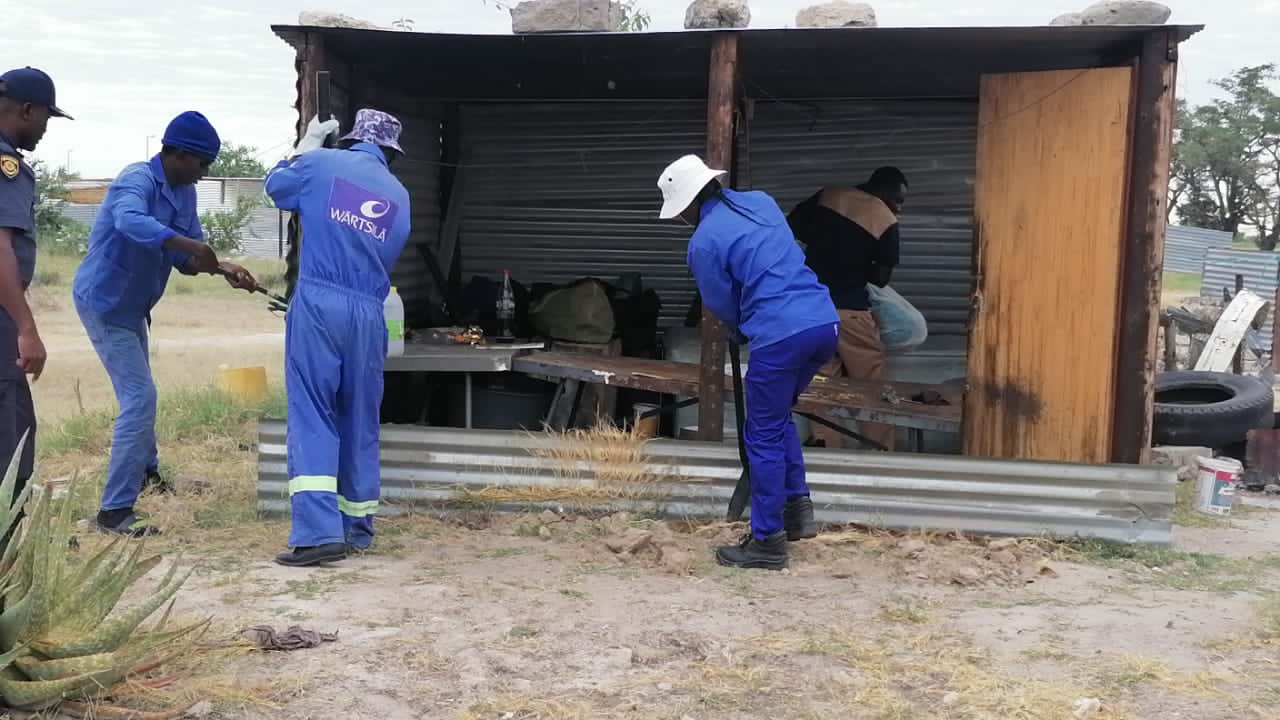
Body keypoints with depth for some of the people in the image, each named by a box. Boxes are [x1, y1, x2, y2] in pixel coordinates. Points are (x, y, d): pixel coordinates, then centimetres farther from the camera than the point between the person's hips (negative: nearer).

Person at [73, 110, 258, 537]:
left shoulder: (185, 193, 2)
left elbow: (187, 256, 1)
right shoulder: (137, 180, -23)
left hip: (132, 306, 9)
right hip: (104, 303, -9)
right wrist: (187, 245, -56)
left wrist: (223, 269, -18)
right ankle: (114, 511, -12)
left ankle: (146, 472, 50)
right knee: (139, 398, -16)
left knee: (138, 394, 27)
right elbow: (129, 220, -46)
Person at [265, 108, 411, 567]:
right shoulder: (399, 195, 14)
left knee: (311, 416, -3)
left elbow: (276, 185, 24)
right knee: (359, 422, 12)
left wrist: (308, 143, 38)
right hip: (367, 314, 3)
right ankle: (358, 528, 19)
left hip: (317, 304, -3)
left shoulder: (323, 163, 5)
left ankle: (319, 532, -12)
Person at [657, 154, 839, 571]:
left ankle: (768, 543, 12)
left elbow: (725, 308, 5)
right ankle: (798, 506, 22)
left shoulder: (703, 243, -4)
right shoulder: (760, 202, 17)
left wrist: (740, 334, 27)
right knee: (779, 416, 25)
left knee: (764, 437, 6)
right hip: (825, 321, 8)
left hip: (781, 336, -7)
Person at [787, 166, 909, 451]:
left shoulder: (829, 195, 6)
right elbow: (881, 278, -2)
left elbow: (791, 225, 12)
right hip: (847, 308, -5)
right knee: (871, 385, 6)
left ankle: (825, 445, 12)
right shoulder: (887, 221, -7)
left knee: (824, 379, 12)